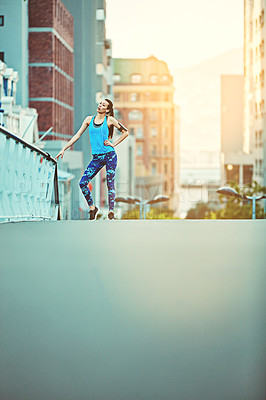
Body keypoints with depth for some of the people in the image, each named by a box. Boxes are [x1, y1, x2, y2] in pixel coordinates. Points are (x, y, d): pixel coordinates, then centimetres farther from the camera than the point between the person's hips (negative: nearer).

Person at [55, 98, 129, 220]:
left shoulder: (109, 120, 0)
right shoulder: (89, 119, 8)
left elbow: (125, 132, 6)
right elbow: (77, 135, 10)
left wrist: (114, 144, -2)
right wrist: (64, 149, 6)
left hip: (109, 155, -3)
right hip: (96, 158, 3)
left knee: (110, 184, -6)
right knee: (82, 183, -6)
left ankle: (111, 211, 2)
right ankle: (92, 208, 10)